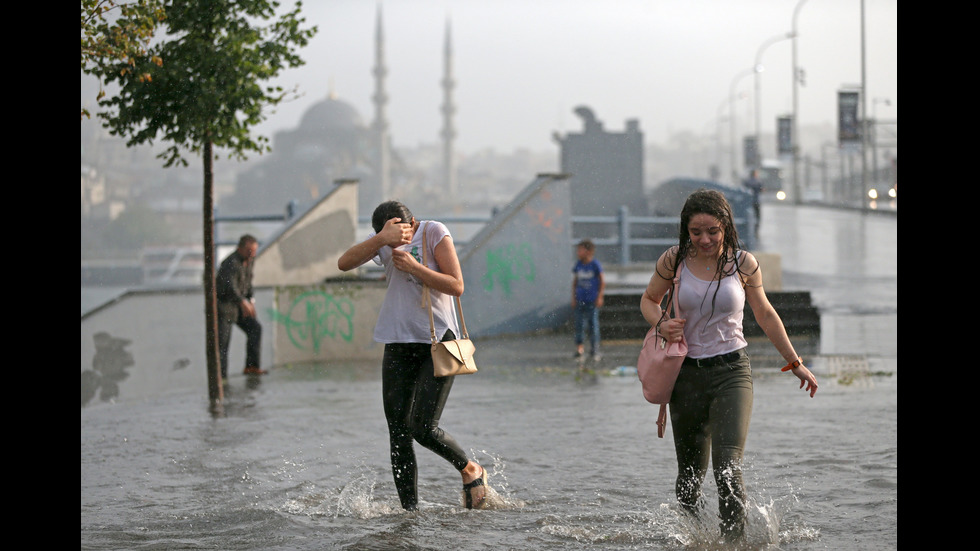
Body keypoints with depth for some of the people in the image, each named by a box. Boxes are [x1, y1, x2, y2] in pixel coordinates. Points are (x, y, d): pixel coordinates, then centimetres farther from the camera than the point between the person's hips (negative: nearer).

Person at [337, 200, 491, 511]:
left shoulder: (434, 233, -7)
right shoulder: (381, 241, 5)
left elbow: (456, 286, -11)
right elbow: (344, 263, -11)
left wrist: (413, 267, -19)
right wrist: (383, 238, -22)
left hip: (438, 343, -5)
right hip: (399, 344, 5)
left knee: (424, 428, -13)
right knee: (398, 435, 1)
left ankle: (470, 471, 13)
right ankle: (410, 510, 8)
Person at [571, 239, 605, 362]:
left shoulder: (595, 265, -9)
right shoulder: (578, 265, 4)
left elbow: (602, 281, -2)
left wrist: (600, 297, -5)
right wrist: (573, 297, 10)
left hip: (592, 300, -4)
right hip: (580, 300, 4)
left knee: (593, 324, -1)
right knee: (579, 323, 0)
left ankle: (595, 351, 6)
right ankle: (579, 346, 12)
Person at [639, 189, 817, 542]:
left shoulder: (743, 264, -3)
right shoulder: (674, 261, -3)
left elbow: (765, 315, 11)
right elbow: (649, 300, 14)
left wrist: (795, 363, 16)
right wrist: (661, 324, -8)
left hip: (732, 371, -1)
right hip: (687, 374, 2)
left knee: (728, 469, -19)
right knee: (690, 473, 9)